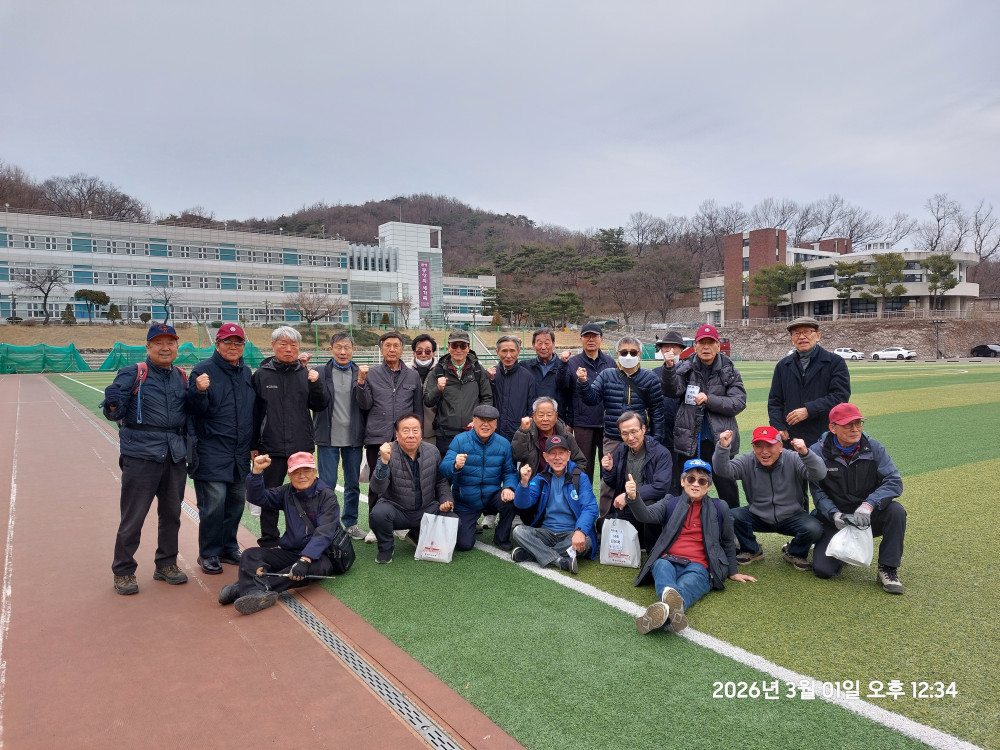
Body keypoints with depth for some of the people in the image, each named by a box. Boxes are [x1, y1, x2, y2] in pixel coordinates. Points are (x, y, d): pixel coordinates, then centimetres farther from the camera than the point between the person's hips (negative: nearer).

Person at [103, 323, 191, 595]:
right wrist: (112, 404, -29)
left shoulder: (182, 377, 12)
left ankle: (166, 564, 29)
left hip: (176, 455, 5)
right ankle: (123, 572, 16)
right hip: (141, 455, -5)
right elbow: (115, 413, -8)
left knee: (171, 513, 14)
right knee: (133, 516, 1)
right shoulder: (132, 374, -3)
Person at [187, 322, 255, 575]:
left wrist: (253, 446, 17)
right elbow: (195, 410, -9)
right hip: (212, 452, -6)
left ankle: (228, 547, 27)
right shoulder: (203, 370, -6)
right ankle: (209, 554, 11)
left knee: (236, 502, 12)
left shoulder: (246, 372, 12)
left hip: (241, 454, 6)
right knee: (213, 504, -5)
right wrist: (199, 391, -29)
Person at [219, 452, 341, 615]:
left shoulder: (327, 496, -7)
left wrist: (305, 560, -31)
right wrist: (257, 471, -13)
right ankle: (256, 594, -44)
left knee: (317, 567, -38)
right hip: (288, 552, 6)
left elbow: (324, 533, -18)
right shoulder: (287, 492, 12)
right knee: (250, 554, -15)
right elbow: (257, 498, 3)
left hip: (316, 554, -5)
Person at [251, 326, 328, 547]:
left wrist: (316, 384, -12)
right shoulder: (262, 375, 0)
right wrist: (253, 445, 2)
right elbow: (253, 411, 3)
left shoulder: (306, 373, 5)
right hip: (272, 447, -1)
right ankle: (268, 542, 21)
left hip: (302, 446, 2)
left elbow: (320, 406, 6)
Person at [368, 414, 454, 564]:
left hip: (427, 509, 3)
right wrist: (384, 462, -38)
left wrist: (446, 501, -4)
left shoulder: (432, 452, -1)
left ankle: (419, 535, 13)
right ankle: (385, 547, 1)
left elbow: (441, 481, 12)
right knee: (378, 513, -34)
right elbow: (378, 488, -25)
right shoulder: (388, 453, -13)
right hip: (397, 509, -3)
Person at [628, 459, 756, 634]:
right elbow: (647, 515, -3)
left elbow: (728, 542, 28)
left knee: (686, 587, -37)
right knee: (662, 565, -38)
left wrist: (732, 572, 29)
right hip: (668, 561, 1)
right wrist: (633, 498, -23)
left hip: (698, 566, -1)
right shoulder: (670, 504, 17)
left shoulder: (719, 508, 17)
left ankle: (664, 609, -69)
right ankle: (669, 595, -69)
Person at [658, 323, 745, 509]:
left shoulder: (729, 371, 2)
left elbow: (739, 403, -5)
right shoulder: (685, 368, 2)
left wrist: (709, 400, -18)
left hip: (720, 441, -1)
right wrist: (669, 368, -30)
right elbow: (672, 391, -13)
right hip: (689, 441, 1)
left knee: (727, 490, 8)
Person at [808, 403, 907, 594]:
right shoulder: (817, 452, -9)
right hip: (835, 519, -1)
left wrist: (869, 505, -32)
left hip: (869, 518, 1)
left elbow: (894, 482, -16)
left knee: (896, 510, -31)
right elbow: (818, 492, -10)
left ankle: (888, 569, -12)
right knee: (823, 570, -17)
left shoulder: (873, 448, -6)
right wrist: (835, 515, -27)